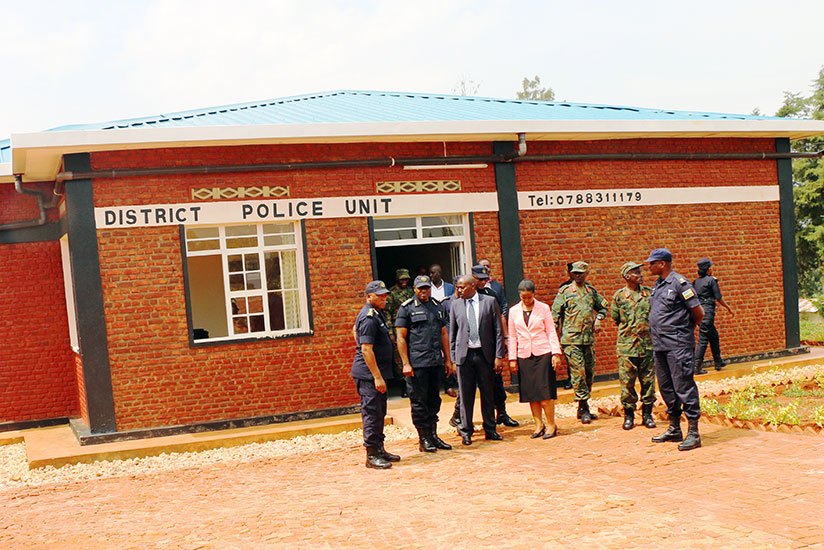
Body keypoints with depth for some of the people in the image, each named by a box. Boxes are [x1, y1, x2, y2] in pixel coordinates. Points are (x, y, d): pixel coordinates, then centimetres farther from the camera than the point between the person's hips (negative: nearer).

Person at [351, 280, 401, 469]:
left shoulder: (376, 313, 14)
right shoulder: (368, 318, -18)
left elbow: (356, 330, 29)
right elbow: (366, 350, -22)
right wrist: (377, 377, -24)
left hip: (378, 372, 10)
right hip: (369, 374, -10)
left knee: (379, 412, 14)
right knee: (372, 413, -7)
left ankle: (379, 449, 22)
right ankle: (372, 455, -3)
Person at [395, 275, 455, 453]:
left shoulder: (438, 307, 16)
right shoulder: (406, 308, -1)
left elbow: (444, 334, 19)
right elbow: (401, 338, -5)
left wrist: (448, 359, 14)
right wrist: (405, 364, -11)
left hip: (436, 362, 5)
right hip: (416, 363, -5)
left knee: (434, 400, 10)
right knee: (419, 401, -1)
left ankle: (433, 436, 20)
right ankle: (424, 439, 7)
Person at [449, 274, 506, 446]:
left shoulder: (489, 302, 1)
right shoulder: (456, 304, 6)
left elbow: (498, 331, 1)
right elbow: (452, 333, 9)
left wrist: (499, 356, -4)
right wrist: (452, 357, 4)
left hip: (485, 354, -1)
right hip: (464, 354, 1)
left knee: (487, 393, 7)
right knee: (465, 394, 2)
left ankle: (490, 430, 19)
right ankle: (466, 432, 12)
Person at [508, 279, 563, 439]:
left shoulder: (543, 308, 2)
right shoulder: (514, 311, 7)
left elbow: (551, 332, 3)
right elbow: (512, 336, 10)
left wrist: (556, 353, -5)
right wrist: (512, 358, 6)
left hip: (543, 354, -2)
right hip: (524, 355, 2)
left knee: (545, 391, -6)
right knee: (530, 393, 3)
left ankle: (551, 425, 5)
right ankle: (539, 425, 13)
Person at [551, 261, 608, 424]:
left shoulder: (591, 291, 12)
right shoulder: (565, 291, 1)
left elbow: (604, 306, 28)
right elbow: (555, 314, 1)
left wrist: (598, 319, 9)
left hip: (589, 339, 5)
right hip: (571, 339, -5)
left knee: (589, 373, 7)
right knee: (578, 373, -8)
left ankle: (583, 408, 18)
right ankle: (584, 410, -4)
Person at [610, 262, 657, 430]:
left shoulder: (650, 292, 5)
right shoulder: (619, 296, 2)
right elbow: (614, 317, 12)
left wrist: (648, 328, 8)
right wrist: (629, 329, 11)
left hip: (648, 344, 1)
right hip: (626, 345, -1)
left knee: (648, 381, 5)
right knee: (627, 381, 0)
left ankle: (647, 413, 17)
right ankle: (629, 415, 12)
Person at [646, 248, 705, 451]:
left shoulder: (679, 283, -11)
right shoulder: (657, 284, 14)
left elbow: (698, 313, -9)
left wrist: (685, 329, 4)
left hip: (678, 345, -9)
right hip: (659, 345, 9)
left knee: (684, 387, -6)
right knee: (666, 388, 14)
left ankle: (693, 433, -1)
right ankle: (674, 430, 25)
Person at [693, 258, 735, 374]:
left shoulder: (695, 282, 12)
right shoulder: (711, 280, -7)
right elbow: (718, 298, -7)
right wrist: (729, 308, 5)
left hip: (698, 311, 7)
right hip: (708, 310, -7)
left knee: (714, 336, 19)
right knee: (703, 339, -6)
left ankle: (718, 362, 26)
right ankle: (697, 366, -8)